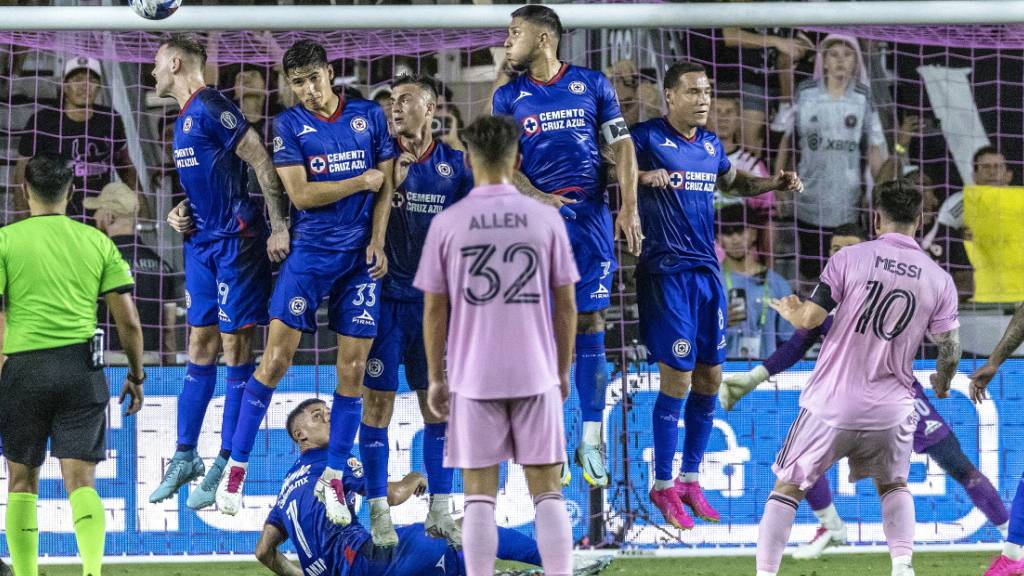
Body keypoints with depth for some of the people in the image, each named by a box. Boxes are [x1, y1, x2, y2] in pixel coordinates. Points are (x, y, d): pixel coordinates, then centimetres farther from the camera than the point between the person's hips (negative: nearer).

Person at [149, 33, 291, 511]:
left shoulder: (211, 108, -13)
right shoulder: (184, 118, 16)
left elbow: (262, 163, -17)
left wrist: (279, 227, -19)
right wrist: (181, 212, 9)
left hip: (237, 238, -9)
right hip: (201, 240, 9)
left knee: (235, 347, -4)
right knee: (199, 347, 12)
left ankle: (226, 466, -2)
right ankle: (185, 457, 17)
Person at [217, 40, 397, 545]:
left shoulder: (370, 116, 5)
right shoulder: (289, 125, 0)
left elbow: (385, 186, 6)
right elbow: (300, 193, -8)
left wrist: (377, 243, -5)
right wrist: (361, 182, -8)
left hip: (360, 257, 2)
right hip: (309, 252, -2)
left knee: (352, 370, 1)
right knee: (276, 359, -8)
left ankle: (333, 478, 10)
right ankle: (236, 466, -1)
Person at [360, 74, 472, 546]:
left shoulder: (455, 166, 4)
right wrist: (392, 179, -20)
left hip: (435, 299, 2)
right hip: (387, 295, -2)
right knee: (378, 401, -4)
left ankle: (440, 512, 13)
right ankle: (377, 511, 1)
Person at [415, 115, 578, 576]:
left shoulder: (447, 224, -3)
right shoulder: (545, 219, 0)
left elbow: (434, 309, 1)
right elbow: (566, 303, 4)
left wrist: (436, 379, 10)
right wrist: (563, 370, 15)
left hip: (473, 378, -1)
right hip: (536, 374, 1)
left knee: (479, 495, 3)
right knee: (547, 491, 6)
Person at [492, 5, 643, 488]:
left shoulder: (593, 85, 7)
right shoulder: (508, 97, 9)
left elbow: (621, 146, 7)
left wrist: (629, 208, -4)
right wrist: (536, 197, -15)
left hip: (591, 216, 0)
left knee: (589, 322, -1)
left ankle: (591, 439, 3)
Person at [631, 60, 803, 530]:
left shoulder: (711, 144, 14)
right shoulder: (647, 137, -8)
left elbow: (732, 183, 31)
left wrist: (775, 184, 16)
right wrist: (643, 177, -31)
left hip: (706, 270, 7)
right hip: (666, 272, -7)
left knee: (709, 378, 8)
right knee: (678, 377, -8)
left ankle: (690, 480, 20)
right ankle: (663, 487, 3)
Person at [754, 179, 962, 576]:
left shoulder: (850, 258, -8)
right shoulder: (939, 280, -1)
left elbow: (809, 319, -9)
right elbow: (949, 349, 3)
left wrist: (788, 309, 14)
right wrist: (941, 384, 24)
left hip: (830, 405, -2)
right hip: (892, 408, 2)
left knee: (787, 488, 11)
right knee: (893, 485, 25)